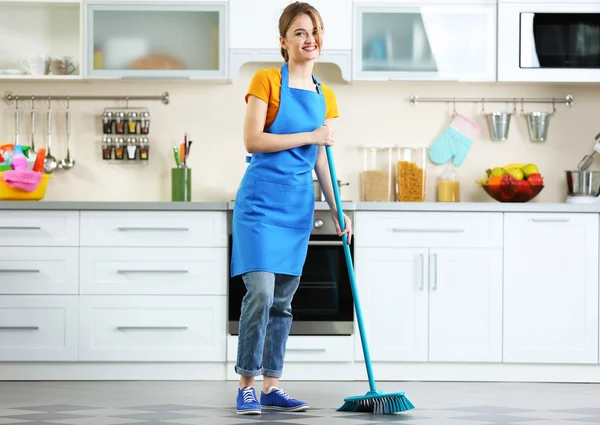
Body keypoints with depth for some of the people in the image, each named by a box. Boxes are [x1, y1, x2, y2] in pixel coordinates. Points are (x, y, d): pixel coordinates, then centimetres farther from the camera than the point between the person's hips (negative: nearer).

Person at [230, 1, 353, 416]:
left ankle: (271, 386, 13)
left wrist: (337, 210, 11)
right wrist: (309, 136, -14)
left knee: (283, 299, 8)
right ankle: (247, 385, -5)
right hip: (261, 198, -6)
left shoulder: (325, 96, 13)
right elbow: (253, 140, -13)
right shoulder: (267, 80, -4)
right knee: (261, 292, -14)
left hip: (299, 205, 6)